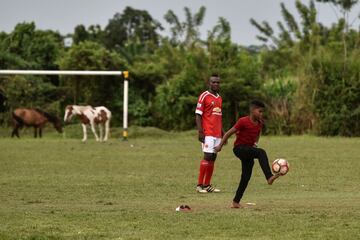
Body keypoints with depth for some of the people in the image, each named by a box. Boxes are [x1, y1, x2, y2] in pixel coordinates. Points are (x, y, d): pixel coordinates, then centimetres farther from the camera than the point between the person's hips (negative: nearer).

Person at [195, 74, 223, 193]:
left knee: (213, 158, 6)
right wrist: (200, 132, -16)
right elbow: (198, 115, -9)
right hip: (208, 133, -7)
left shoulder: (219, 98, 17)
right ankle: (200, 185, -10)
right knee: (207, 156, -13)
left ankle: (207, 185, 9)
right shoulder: (204, 96, -5)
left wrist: (222, 132, 19)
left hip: (217, 134, 7)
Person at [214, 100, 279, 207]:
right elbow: (229, 133, -11)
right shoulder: (243, 121, -17)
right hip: (239, 148, -8)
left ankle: (236, 201, 13)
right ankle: (269, 177, -42)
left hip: (249, 150, 8)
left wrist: (255, 143, 7)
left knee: (246, 177, 4)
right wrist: (220, 146, -9)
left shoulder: (260, 123, 3)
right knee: (261, 153, -31)